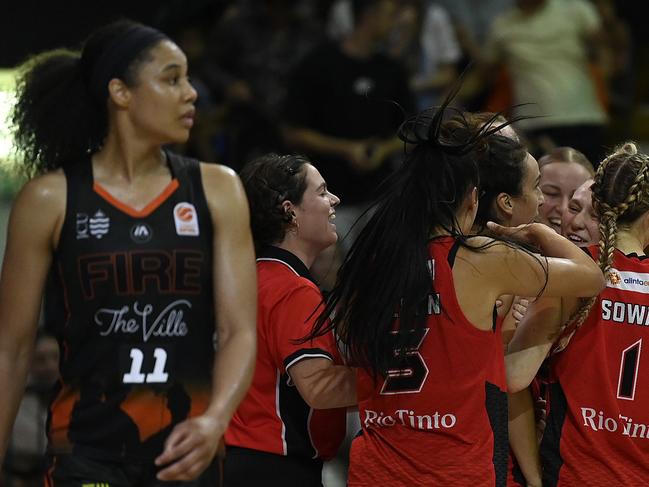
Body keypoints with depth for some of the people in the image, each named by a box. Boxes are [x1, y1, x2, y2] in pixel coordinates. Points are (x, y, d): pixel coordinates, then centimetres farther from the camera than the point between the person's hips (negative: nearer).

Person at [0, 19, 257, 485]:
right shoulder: (51, 199, -4)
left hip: (185, 447, 3)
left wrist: (215, 420, -24)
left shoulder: (217, 191, 1)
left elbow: (239, 330, -5)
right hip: (88, 448, -2)